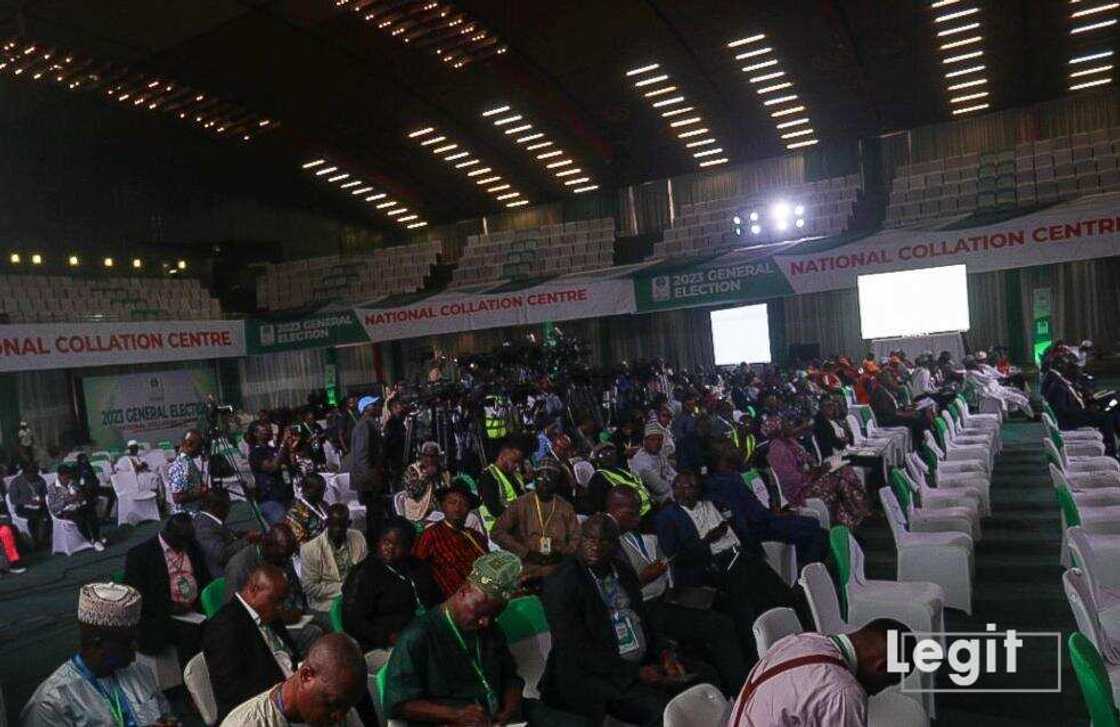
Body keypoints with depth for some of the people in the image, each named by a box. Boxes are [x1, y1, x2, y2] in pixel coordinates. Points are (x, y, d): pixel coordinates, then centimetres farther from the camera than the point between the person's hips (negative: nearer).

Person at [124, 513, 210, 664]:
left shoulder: (192, 548, 15)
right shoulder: (139, 554, -1)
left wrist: (199, 600, -1)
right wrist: (168, 607, -16)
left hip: (195, 611, 5)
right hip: (161, 616, -5)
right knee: (191, 632, -33)